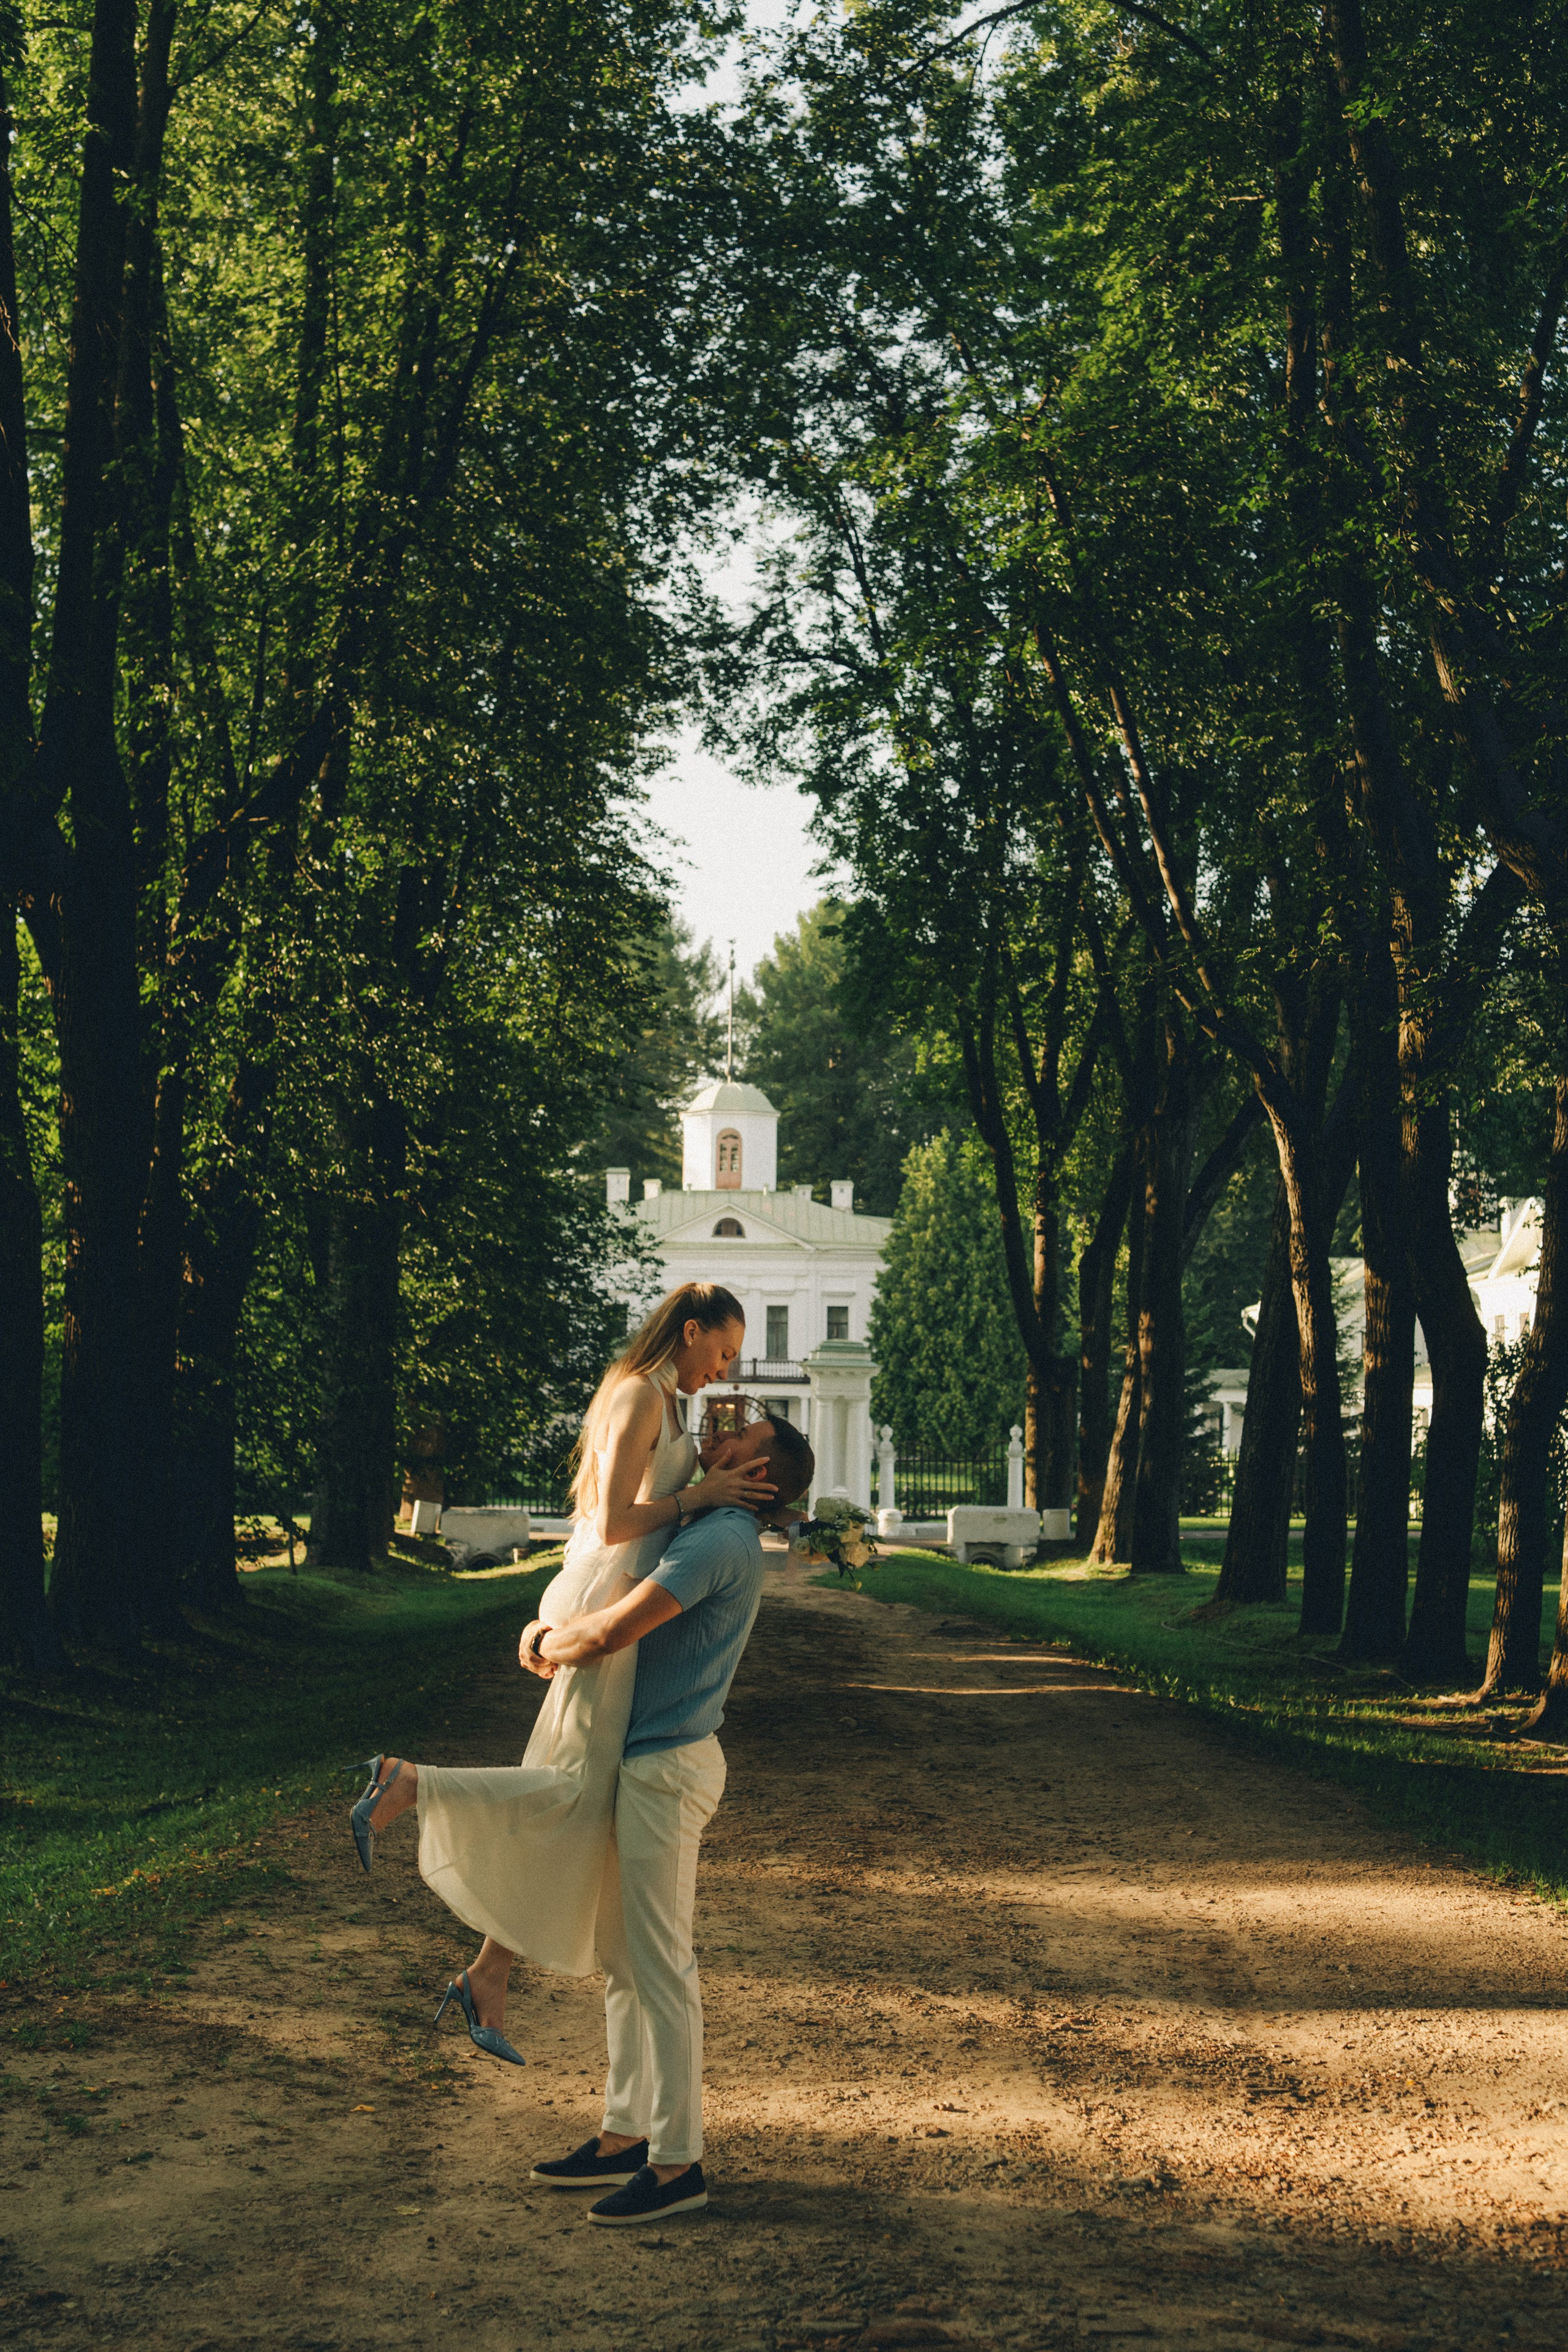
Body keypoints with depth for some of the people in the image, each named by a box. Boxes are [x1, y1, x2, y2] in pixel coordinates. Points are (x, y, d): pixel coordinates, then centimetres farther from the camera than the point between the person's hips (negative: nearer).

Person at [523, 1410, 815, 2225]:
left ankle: (677, 2164, 1)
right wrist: (553, 1635, 3)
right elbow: (600, 1604, 25)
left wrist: (544, 1645, -3)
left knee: (659, 1966, -5)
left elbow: (605, 1636, -24)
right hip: (641, 1761, 10)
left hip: (667, 1768, -10)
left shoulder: (722, 1541, -17)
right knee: (622, 1960, 15)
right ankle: (626, 2135, 24)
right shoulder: (711, 1533, 16)